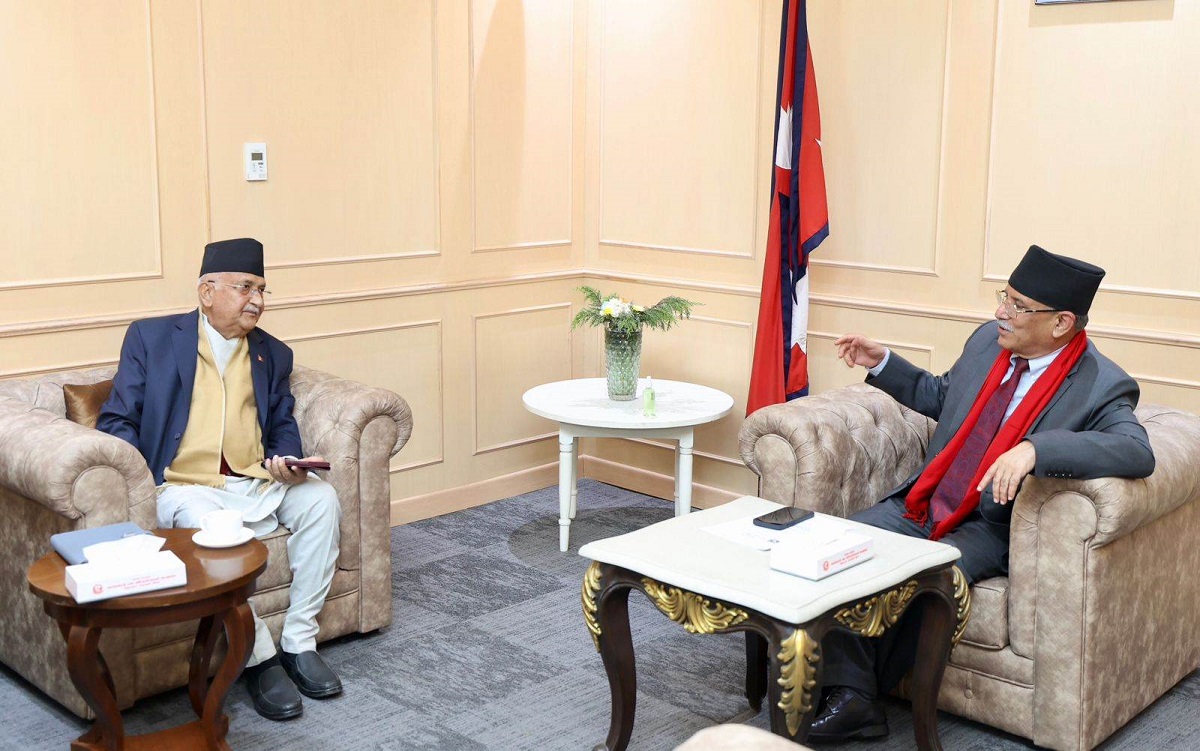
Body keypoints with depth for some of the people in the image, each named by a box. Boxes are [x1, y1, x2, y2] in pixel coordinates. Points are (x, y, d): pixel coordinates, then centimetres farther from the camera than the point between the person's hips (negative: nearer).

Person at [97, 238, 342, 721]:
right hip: (185, 487, -4)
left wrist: (287, 461, -3)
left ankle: (299, 643, -15)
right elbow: (117, 419, 3)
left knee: (320, 498, -23)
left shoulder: (273, 354, 16)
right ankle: (260, 659, -24)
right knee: (207, 526, -36)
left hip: (257, 483, 4)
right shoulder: (151, 337, 5)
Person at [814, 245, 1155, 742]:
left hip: (988, 529, -6)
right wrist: (881, 363, 13)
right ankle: (848, 693, -16)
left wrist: (1034, 448, -45)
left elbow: (1137, 453, -33)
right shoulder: (987, 341, 5)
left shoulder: (1101, 387, -14)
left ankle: (863, 694, -9)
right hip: (921, 504, 6)